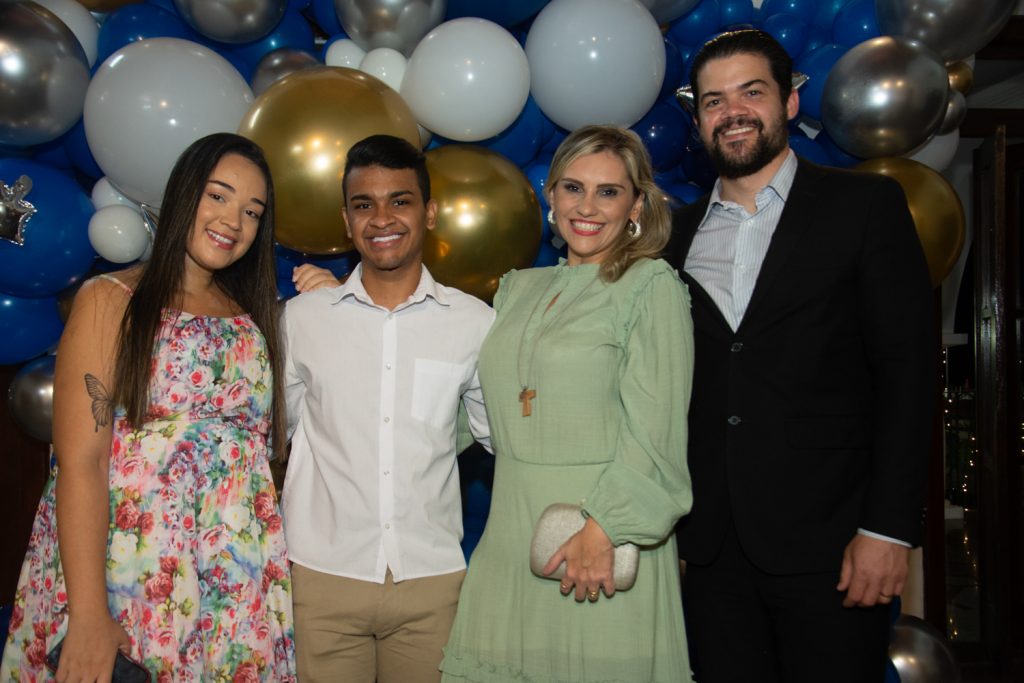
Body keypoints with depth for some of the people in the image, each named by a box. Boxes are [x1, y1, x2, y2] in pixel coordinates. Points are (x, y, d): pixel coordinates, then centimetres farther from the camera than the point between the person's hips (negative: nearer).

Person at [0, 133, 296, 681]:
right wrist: (88, 612, -18)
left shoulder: (254, 316, 12)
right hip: (122, 575, -4)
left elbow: (267, 441, 11)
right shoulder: (110, 301, -3)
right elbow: (80, 461, -12)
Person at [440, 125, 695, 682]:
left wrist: (604, 530, -19)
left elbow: (654, 431, -9)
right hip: (511, 534, 5)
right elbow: (488, 412, 16)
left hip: (604, 543, -4)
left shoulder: (652, 286, -3)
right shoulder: (517, 289, 14)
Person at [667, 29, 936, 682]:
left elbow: (907, 368, -5)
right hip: (713, 546, 4)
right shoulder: (680, 233, 11)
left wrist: (889, 528, -11)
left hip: (825, 540, -3)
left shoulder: (866, 205, 1)